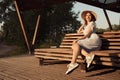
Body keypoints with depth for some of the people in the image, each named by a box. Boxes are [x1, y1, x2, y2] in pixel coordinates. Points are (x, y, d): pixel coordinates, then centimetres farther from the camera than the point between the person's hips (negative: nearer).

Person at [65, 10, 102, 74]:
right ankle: (89, 55, -35)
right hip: (89, 42, 8)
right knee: (74, 46, -15)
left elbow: (87, 35, -8)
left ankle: (73, 63, -35)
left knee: (76, 44, -25)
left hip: (94, 40, -8)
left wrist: (78, 40, -18)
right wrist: (83, 24, 25)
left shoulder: (92, 23, 4)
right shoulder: (86, 26, 30)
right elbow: (78, 32, 27)